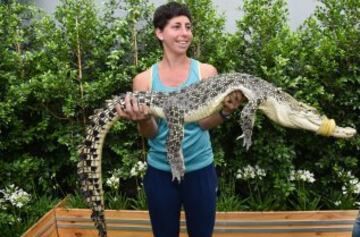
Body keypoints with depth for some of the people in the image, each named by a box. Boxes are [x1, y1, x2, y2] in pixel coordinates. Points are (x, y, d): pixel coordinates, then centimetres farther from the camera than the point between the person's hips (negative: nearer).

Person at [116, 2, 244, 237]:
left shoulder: (206, 71, -5)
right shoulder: (144, 79, -4)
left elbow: (205, 123, -10)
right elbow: (150, 133, -7)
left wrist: (224, 111, -30)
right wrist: (143, 119, -29)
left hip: (200, 169, 0)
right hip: (160, 172, 0)